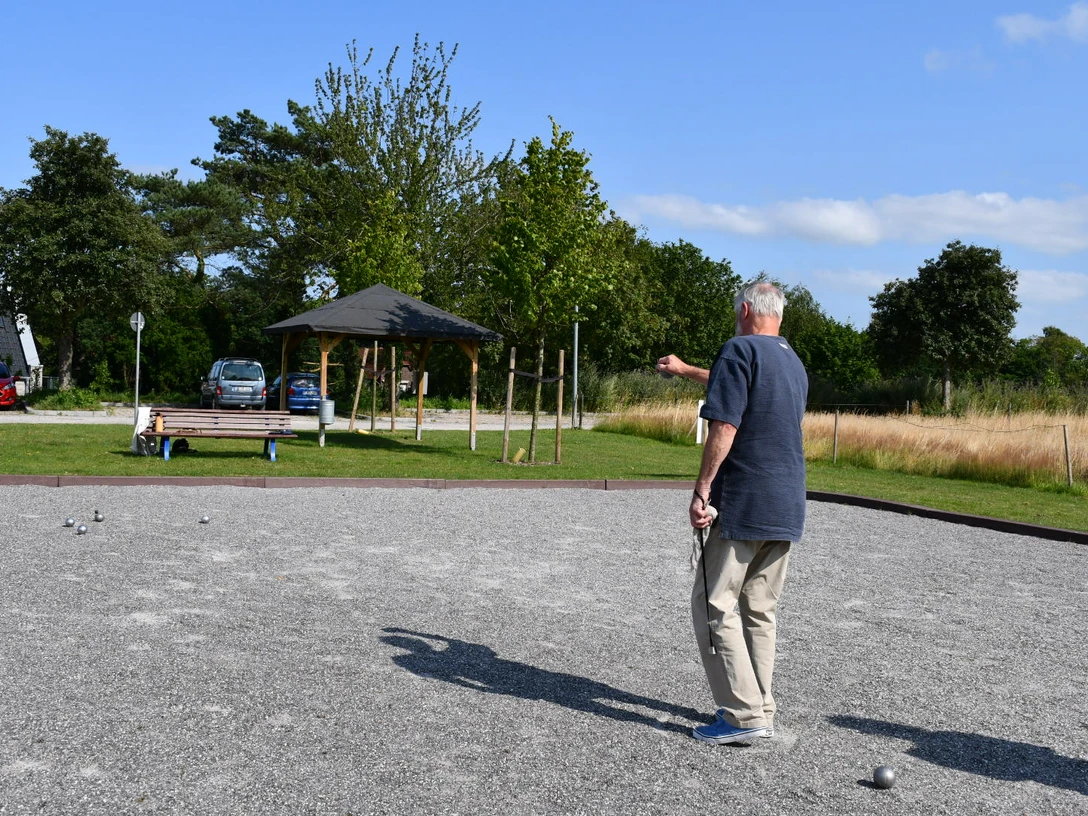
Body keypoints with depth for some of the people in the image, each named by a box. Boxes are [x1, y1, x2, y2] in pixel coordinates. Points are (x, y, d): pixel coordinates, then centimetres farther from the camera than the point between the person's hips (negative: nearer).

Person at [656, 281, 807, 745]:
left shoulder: (740, 350, -8)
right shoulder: (794, 363, 19)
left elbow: (724, 427, -18)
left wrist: (701, 491, -15)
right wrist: (685, 370, 49)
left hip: (742, 506, -8)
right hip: (787, 510, 8)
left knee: (716, 607, -2)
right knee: (759, 611, 13)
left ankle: (745, 715, -5)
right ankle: (761, 711, 17)